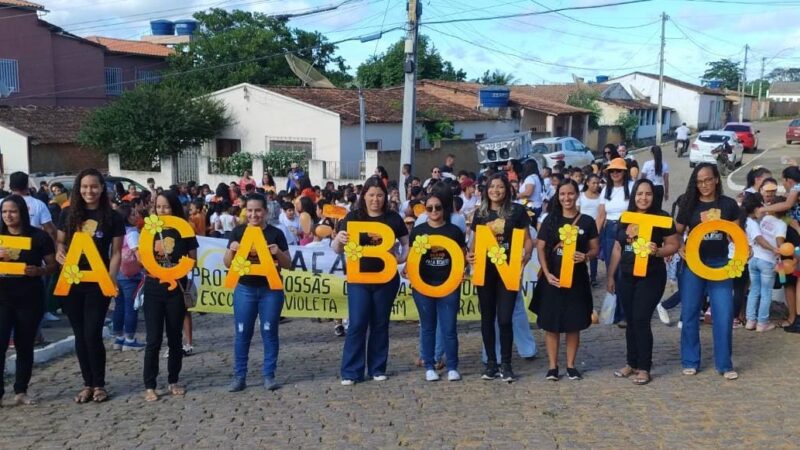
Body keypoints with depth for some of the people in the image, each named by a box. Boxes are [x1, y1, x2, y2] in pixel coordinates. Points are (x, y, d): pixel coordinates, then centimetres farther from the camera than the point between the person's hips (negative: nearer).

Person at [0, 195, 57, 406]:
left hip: (30, 298, -1)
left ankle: (21, 391, 17)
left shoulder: (39, 236, -1)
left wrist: (37, 271, -18)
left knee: (25, 345, 8)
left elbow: (52, 266, 2)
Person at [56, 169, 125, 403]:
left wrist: (110, 279, -14)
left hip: (97, 283, -3)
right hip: (71, 282, 3)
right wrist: (59, 252, -9)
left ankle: (99, 384, 11)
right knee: (80, 335, 8)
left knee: (92, 335, -5)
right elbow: (60, 242, 14)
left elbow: (116, 253, -2)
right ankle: (87, 384, 19)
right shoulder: (69, 214, 6)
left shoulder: (113, 218, -3)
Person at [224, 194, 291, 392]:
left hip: (271, 289, -1)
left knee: (269, 332, 4)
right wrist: (231, 250, -15)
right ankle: (239, 376, 12)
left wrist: (278, 253, -17)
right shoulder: (238, 232, 3)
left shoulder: (276, 233, 0)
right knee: (242, 333, 4)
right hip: (244, 289, 1)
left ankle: (269, 375, 13)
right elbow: (228, 264, 5)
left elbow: (288, 265, 3)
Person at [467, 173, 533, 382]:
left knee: (504, 318, -6)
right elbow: (475, 241, 13)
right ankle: (491, 362, 20)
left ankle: (506, 364, 8)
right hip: (485, 270, 3)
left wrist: (526, 255, -18)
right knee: (487, 317, 9)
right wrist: (470, 254, -7)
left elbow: (527, 239, 1)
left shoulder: (517, 211, -1)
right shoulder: (480, 213, 8)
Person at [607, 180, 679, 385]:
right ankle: (632, 363, 21)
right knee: (630, 321, 10)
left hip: (651, 276, -5)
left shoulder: (661, 218, -5)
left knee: (641, 320, -7)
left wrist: (658, 251, -24)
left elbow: (674, 244, -5)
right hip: (626, 276, 5)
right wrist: (611, 276, 12)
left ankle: (644, 368, 2)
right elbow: (618, 248, 13)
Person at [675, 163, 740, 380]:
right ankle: (690, 362, 17)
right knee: (690, 314, 5)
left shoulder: (728, 204, 2)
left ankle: (724, 364, 10)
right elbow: (676, 233, 5)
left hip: (720, 264, 0)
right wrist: (680, 248, -14)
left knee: (724, 315, -2)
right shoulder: (689, 204, 1)